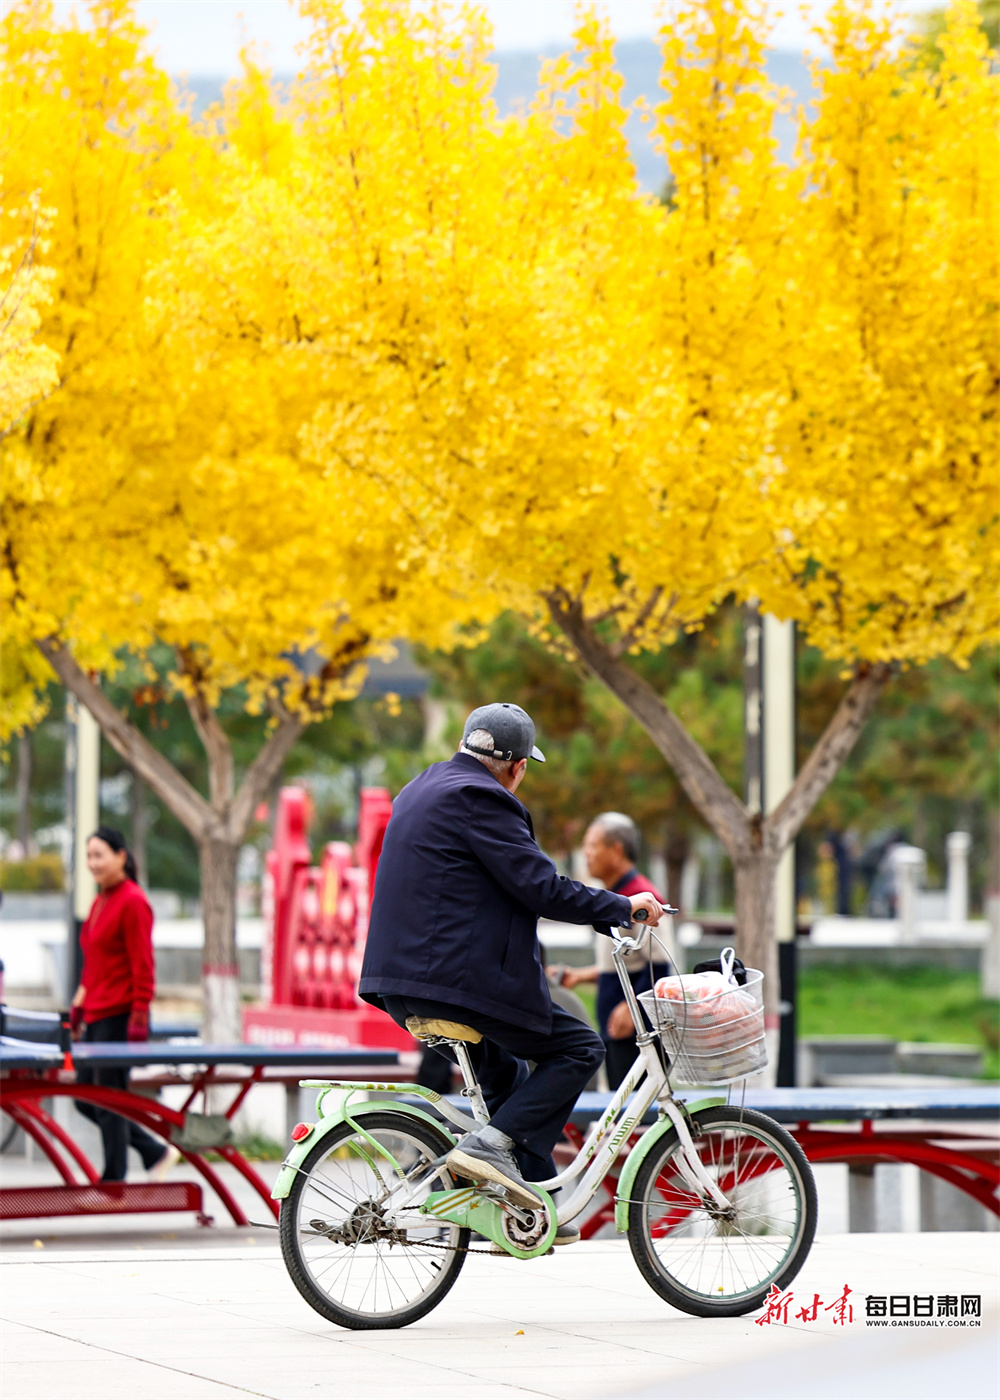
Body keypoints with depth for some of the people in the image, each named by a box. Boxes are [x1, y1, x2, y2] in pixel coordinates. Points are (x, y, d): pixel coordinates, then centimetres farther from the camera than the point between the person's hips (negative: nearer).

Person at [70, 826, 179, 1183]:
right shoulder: (100, 901, 14)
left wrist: (139, 1017, -19)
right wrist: (81, 1002, 19)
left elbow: (143, 966, -16)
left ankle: (113, 1182, 8)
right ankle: (157, 1153, 23)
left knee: (109, 1102, -2)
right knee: (86, 1100, 12)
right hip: (96, 1016, 9)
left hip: (119, 1017, -9)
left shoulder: (133, 902, -13)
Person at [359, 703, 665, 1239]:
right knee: (578, 1048, 1)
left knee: (506, 1074, 25)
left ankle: (534, 1209, 24)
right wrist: (622, 907, -5)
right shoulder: (479, 799, -12)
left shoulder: (419, 791, 19)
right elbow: (540, 886, -16)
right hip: (459, 977, -10)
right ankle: (492, 1144, -12)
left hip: (402, 980, 10)